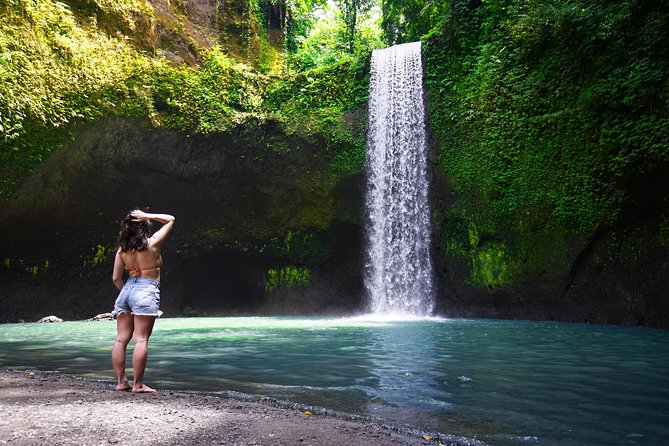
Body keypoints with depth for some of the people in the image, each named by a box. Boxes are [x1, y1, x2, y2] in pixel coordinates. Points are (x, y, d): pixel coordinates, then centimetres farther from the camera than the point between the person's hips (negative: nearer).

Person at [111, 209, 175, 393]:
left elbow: (116, 278, 8)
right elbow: (170, 220, 7)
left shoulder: (122, 249, 7)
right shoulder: (152, 243, -4)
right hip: (147, 290, -5)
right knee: (141, 340, -6)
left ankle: (121, 381, 11)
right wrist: (148, 216, 0)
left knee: (121, 339, 7)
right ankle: (138, 384, -5)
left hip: (127, 289, 5)